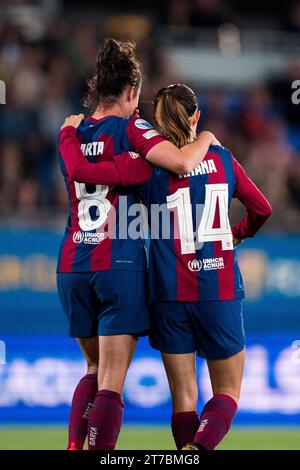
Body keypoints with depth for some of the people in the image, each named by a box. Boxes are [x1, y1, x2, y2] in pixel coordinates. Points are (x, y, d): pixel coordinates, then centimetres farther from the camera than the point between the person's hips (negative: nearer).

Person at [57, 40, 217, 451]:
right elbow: (182, 163, -17)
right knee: (111, 384, -4)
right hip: (119, 266, -6)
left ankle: (74, 446, 5)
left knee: (94, 370, 21)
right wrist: (206, 138, 1)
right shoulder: (128, 128, -5)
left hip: (71, 267, 6)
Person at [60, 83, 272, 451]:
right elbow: (262, 209, 14)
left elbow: (80, 170, -14)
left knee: (184, 396, 9)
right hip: (221, 292, 1)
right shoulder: (223, 159, 2)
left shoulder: (150, 165, -6)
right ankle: (198, 449, -19)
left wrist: (69, 132, 5)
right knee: (227, 392, 8)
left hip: (171, 294, 0)